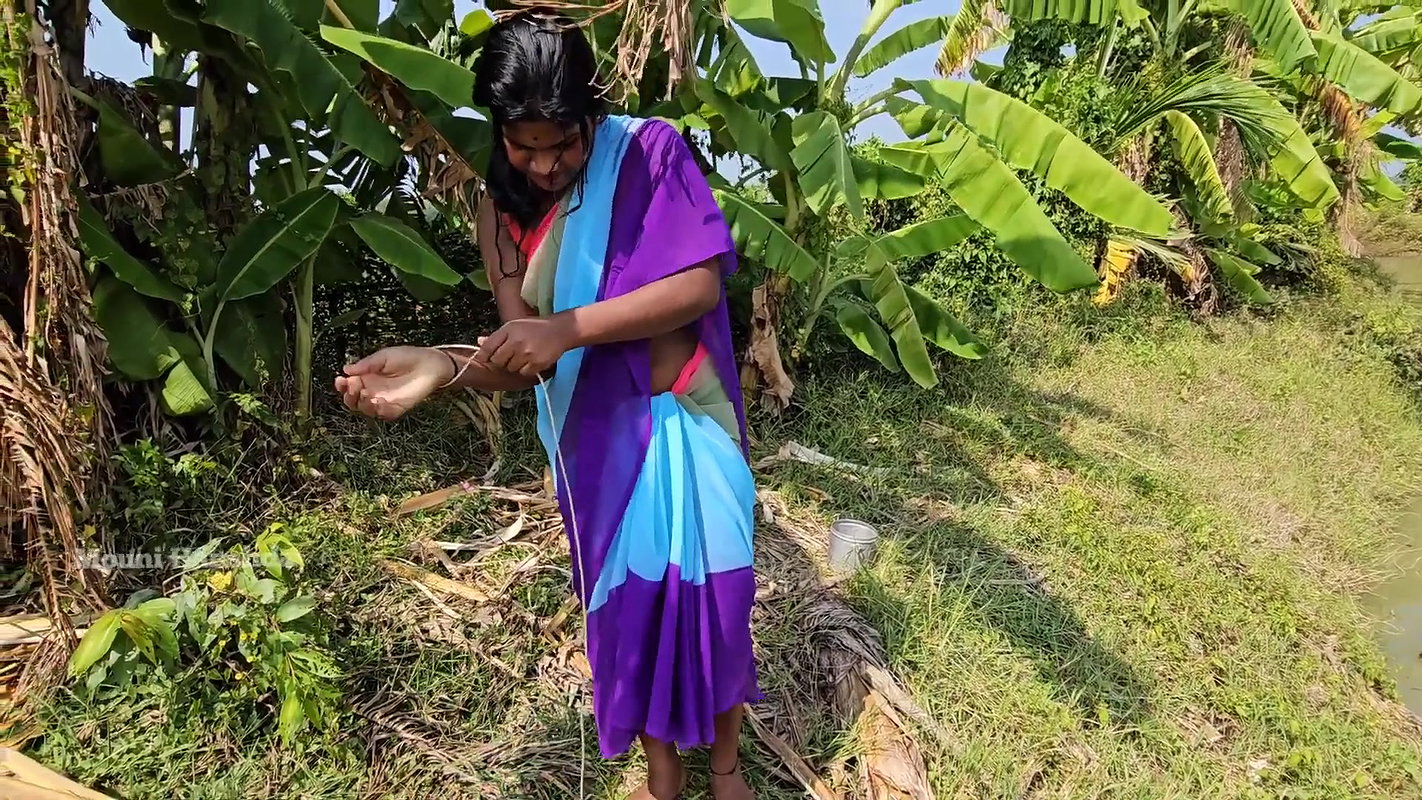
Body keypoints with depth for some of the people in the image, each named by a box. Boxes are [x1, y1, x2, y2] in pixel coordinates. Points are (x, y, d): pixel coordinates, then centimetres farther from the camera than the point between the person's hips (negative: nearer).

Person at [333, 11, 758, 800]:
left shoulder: (650, 153, -11)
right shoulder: (504, 212, -3)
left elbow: (700, 285, -20)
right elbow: (524, 361, -8)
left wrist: (572, 327, -28)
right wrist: (440, 366, -30)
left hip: (688, 421, -2)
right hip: (595, 441, 3)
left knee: (712, 594, 8)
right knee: (625, 602, 13)